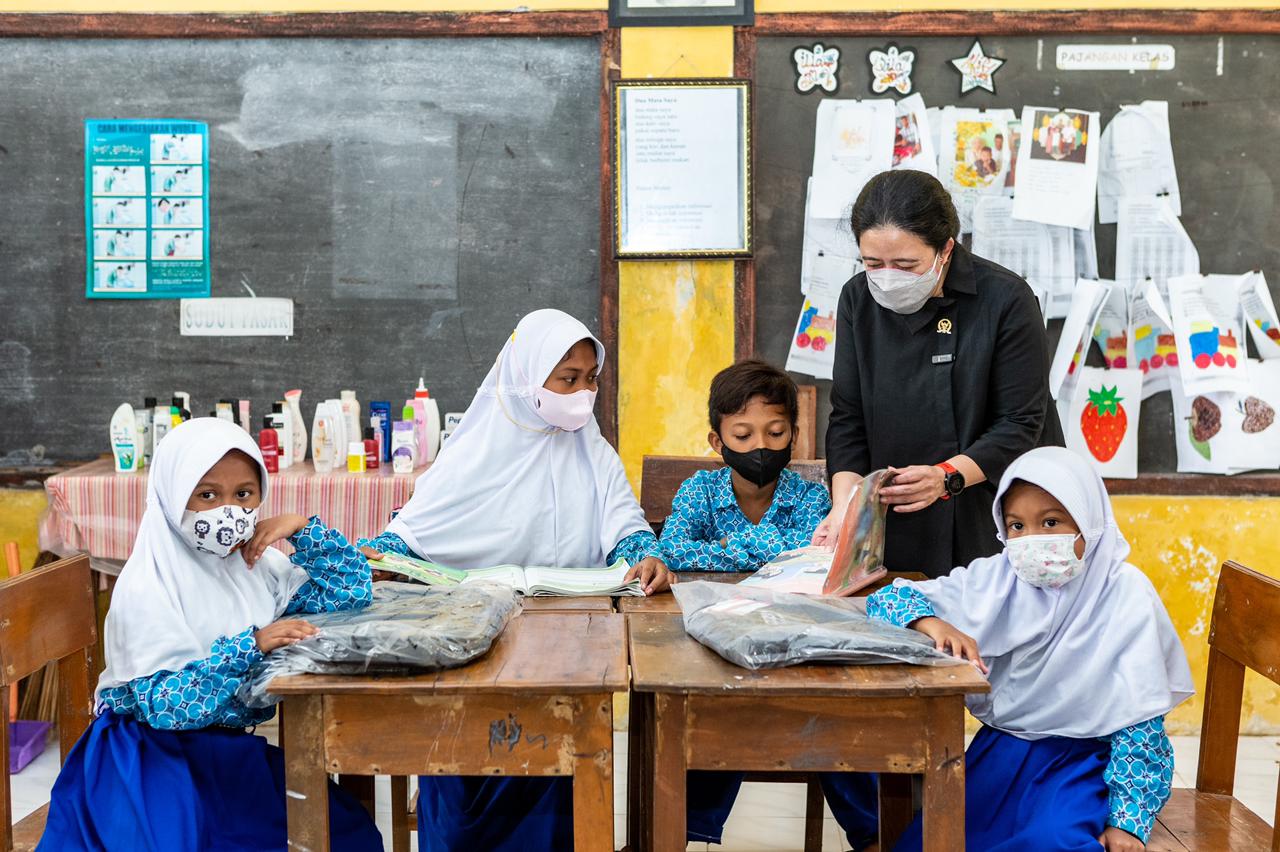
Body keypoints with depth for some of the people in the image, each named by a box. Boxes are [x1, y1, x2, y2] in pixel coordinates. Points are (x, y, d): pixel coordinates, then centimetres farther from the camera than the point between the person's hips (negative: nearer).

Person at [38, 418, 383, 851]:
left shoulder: (258, 564, 2)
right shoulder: (147, 588, -16)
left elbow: (355, 591, 4)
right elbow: (165, 705, -24)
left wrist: (302, 528, -8)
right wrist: (250, 645, -32)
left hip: (236, 749, 5)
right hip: (155, 761, -5)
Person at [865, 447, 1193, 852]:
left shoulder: (1125, 597, -10)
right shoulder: (993, 579, -3)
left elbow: (1138, 721, -8)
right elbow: (887, 598, -4)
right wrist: (935, 625, -26)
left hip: (1083, 759, -3)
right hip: (1000, 747, 3)